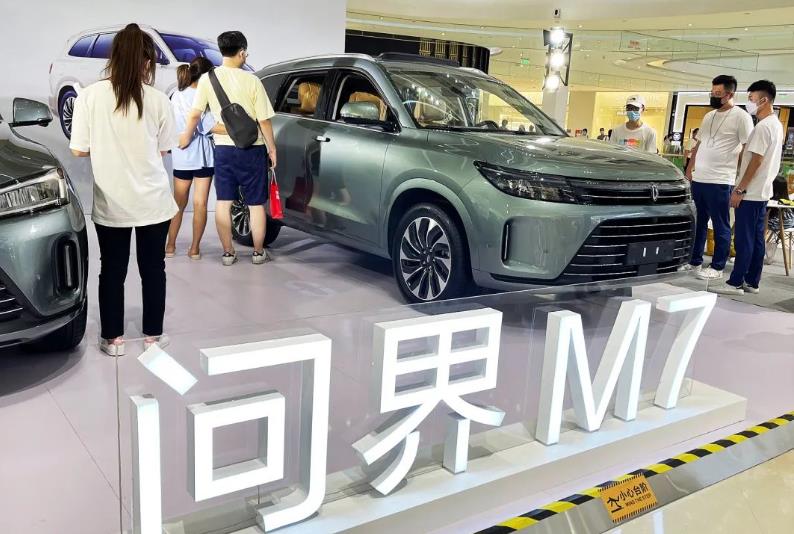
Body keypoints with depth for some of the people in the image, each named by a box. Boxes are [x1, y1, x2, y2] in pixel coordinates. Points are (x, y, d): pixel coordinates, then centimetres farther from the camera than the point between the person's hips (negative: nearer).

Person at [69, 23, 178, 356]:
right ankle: (153, 336, 22)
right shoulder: (158, 100, -6)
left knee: (112, 269, 13)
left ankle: (113, 338, 21)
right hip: (152, 200, 0)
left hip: (111, 202, 0)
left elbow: (79, 150, -4)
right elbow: (163, 149, 3)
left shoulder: (90, 95, -7)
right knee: (153, 268, 12)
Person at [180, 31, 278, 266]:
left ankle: (228, 253, 13)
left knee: (223, 202, 9)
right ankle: (259, 252, 15)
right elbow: (264, 120, -8)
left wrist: (186, 137, 15)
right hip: (252, 149, -2)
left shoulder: (207, 78, -4)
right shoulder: (251, 81, -10)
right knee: (256, 203, 8)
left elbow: (195, 114, -2)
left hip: (223, 148, 2)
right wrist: (272, 148, 4)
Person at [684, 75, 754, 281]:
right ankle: (694, 261, 23)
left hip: (720, 181, -7)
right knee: (698, 223, 13)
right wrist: (689, 168, 17)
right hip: (698, 179, 7)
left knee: (720, 226, 1)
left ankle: (717, 267, 8)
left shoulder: (741, 116, -6)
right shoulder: (709, 116, 15)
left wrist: (738, 177, -11)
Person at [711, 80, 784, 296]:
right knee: (756, 239, 11)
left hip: (751, 193, -10)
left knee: (744, 239, -6)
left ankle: (735, 283, -2)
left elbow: (756, 161, -20)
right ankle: (752, 282, 17)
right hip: (762, 191, 10)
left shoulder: (763, 126, -16)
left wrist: (740, 190, -16)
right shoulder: (776, 124, 15)